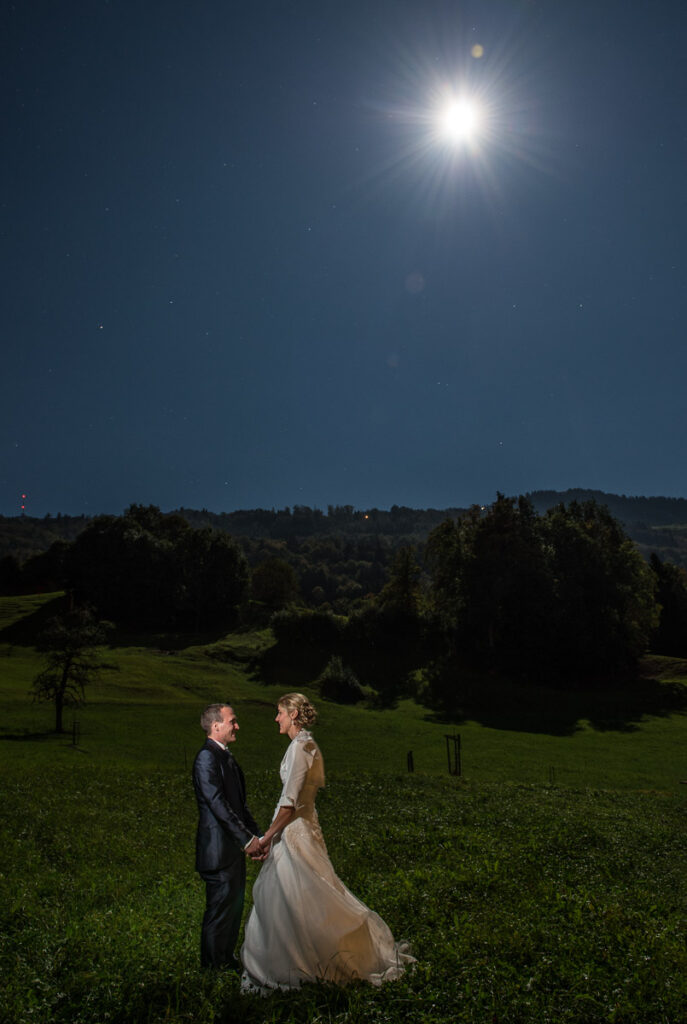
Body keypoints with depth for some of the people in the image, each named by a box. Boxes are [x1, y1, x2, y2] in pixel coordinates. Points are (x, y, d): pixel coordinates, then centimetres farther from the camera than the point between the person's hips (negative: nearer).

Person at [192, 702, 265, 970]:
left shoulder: (226, 756, 14)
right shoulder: (207, 757, -17)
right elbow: (218, 804, -23)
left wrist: (257, 836, 9)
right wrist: (247, 839, -22)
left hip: (235, 847, 10)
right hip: (219, 849, -10)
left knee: (234, 905, 18)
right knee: (221, 909, 1)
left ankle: (227, 960, 32)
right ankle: (213, 968, 15)